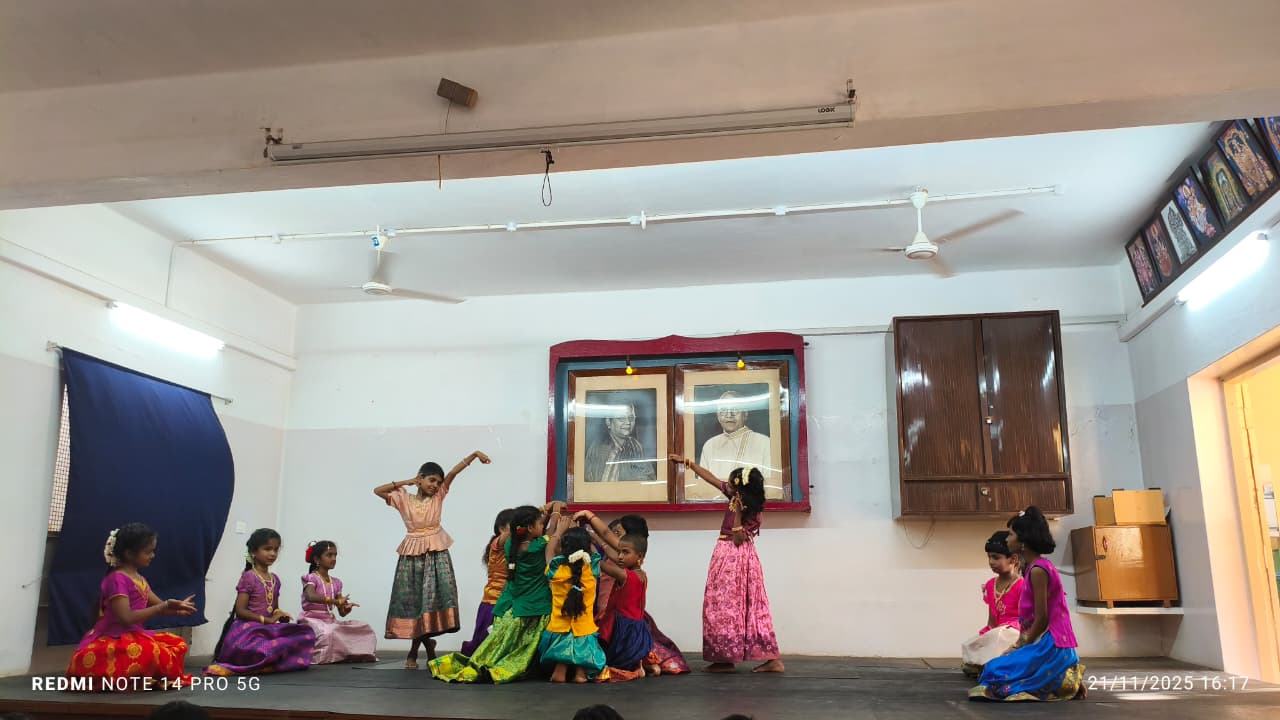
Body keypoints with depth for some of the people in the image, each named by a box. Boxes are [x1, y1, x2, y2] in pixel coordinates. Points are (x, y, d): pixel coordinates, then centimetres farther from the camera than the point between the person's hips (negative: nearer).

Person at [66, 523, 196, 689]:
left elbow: (157, 604, 14)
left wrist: (175, 607, -8)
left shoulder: (139, 579, 14)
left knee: (177, 644, 5)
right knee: (155, 654, -34)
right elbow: (126, 617, -26)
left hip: (132, 636, 10)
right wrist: (164, 607, -26)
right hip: (111, 640, -10)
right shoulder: (117, 579, -16)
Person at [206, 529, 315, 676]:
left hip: (268, 629, 8)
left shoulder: (275, 579, 15)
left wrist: (281, 616, -4)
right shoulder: (249, 577, -6)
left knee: (306, 634, -16)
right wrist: (267, 620, -20)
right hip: (247, 630, -8)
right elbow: (240, 611, -12)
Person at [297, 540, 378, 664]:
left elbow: (341, 612, 11)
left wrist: (347, 608, -14)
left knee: (364, 628, -7)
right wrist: (335, 601, -38)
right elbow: (310, 596, -30)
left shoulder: (336, 583, 13)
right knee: (327, 633, -40)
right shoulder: (312, 578, -5)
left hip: (330, 621, 7)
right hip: (312, 620, -7)